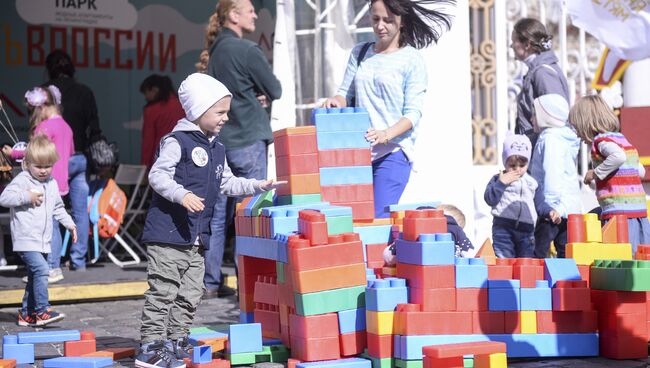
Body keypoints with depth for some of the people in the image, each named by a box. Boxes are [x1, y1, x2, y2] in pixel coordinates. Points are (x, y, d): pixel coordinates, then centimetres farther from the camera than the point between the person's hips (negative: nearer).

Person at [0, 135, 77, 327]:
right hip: (25, 238, -8)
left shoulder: (52, 184, 13)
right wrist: (26, 197, -22)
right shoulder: (21, 180, -8)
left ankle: (26, 314, 23)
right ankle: (42, 311, -22)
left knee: (34, 276, 13)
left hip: (42, 240, 8)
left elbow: (58, 208, 26)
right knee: (41, 269, -22)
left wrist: (69, 223, 17)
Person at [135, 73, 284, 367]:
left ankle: (176, 342, 20)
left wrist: (258, 186, 16)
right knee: (162, 289, -8)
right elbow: (157, 175, -16)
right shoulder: (177, 141, -10)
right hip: (168, 232, -9)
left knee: (190, 294, 11)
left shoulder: (217, 149, 17)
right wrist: (182, 195, -28)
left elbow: (227, 184, 24)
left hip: (197, 236, 9)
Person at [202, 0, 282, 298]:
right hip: (247, 139, -8)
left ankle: (210, 282, 11)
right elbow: (275, 90, -7)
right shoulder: (247, 50, -12)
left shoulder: (215, 51, 13)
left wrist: (254, 97, 6)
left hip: (220, 139, 8)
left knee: (218, 214, 9)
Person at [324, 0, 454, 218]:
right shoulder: (359, 54, 15)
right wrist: (336, 101, -9)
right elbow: (346, 94, 15)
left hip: (394, 152, -5)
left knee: (378, 219, -16)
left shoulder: (412, 61, 0)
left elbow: (413, 114, -6)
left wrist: (386, 134, -24)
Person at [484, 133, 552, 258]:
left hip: (526, 229, 3)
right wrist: (501, 183, -14)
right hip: (503, 228, -3)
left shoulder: (532, 183, 13)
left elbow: (540, 204, 15)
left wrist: (550, 212, -4)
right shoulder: (498, 180, 3)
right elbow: (490, 200, -8)